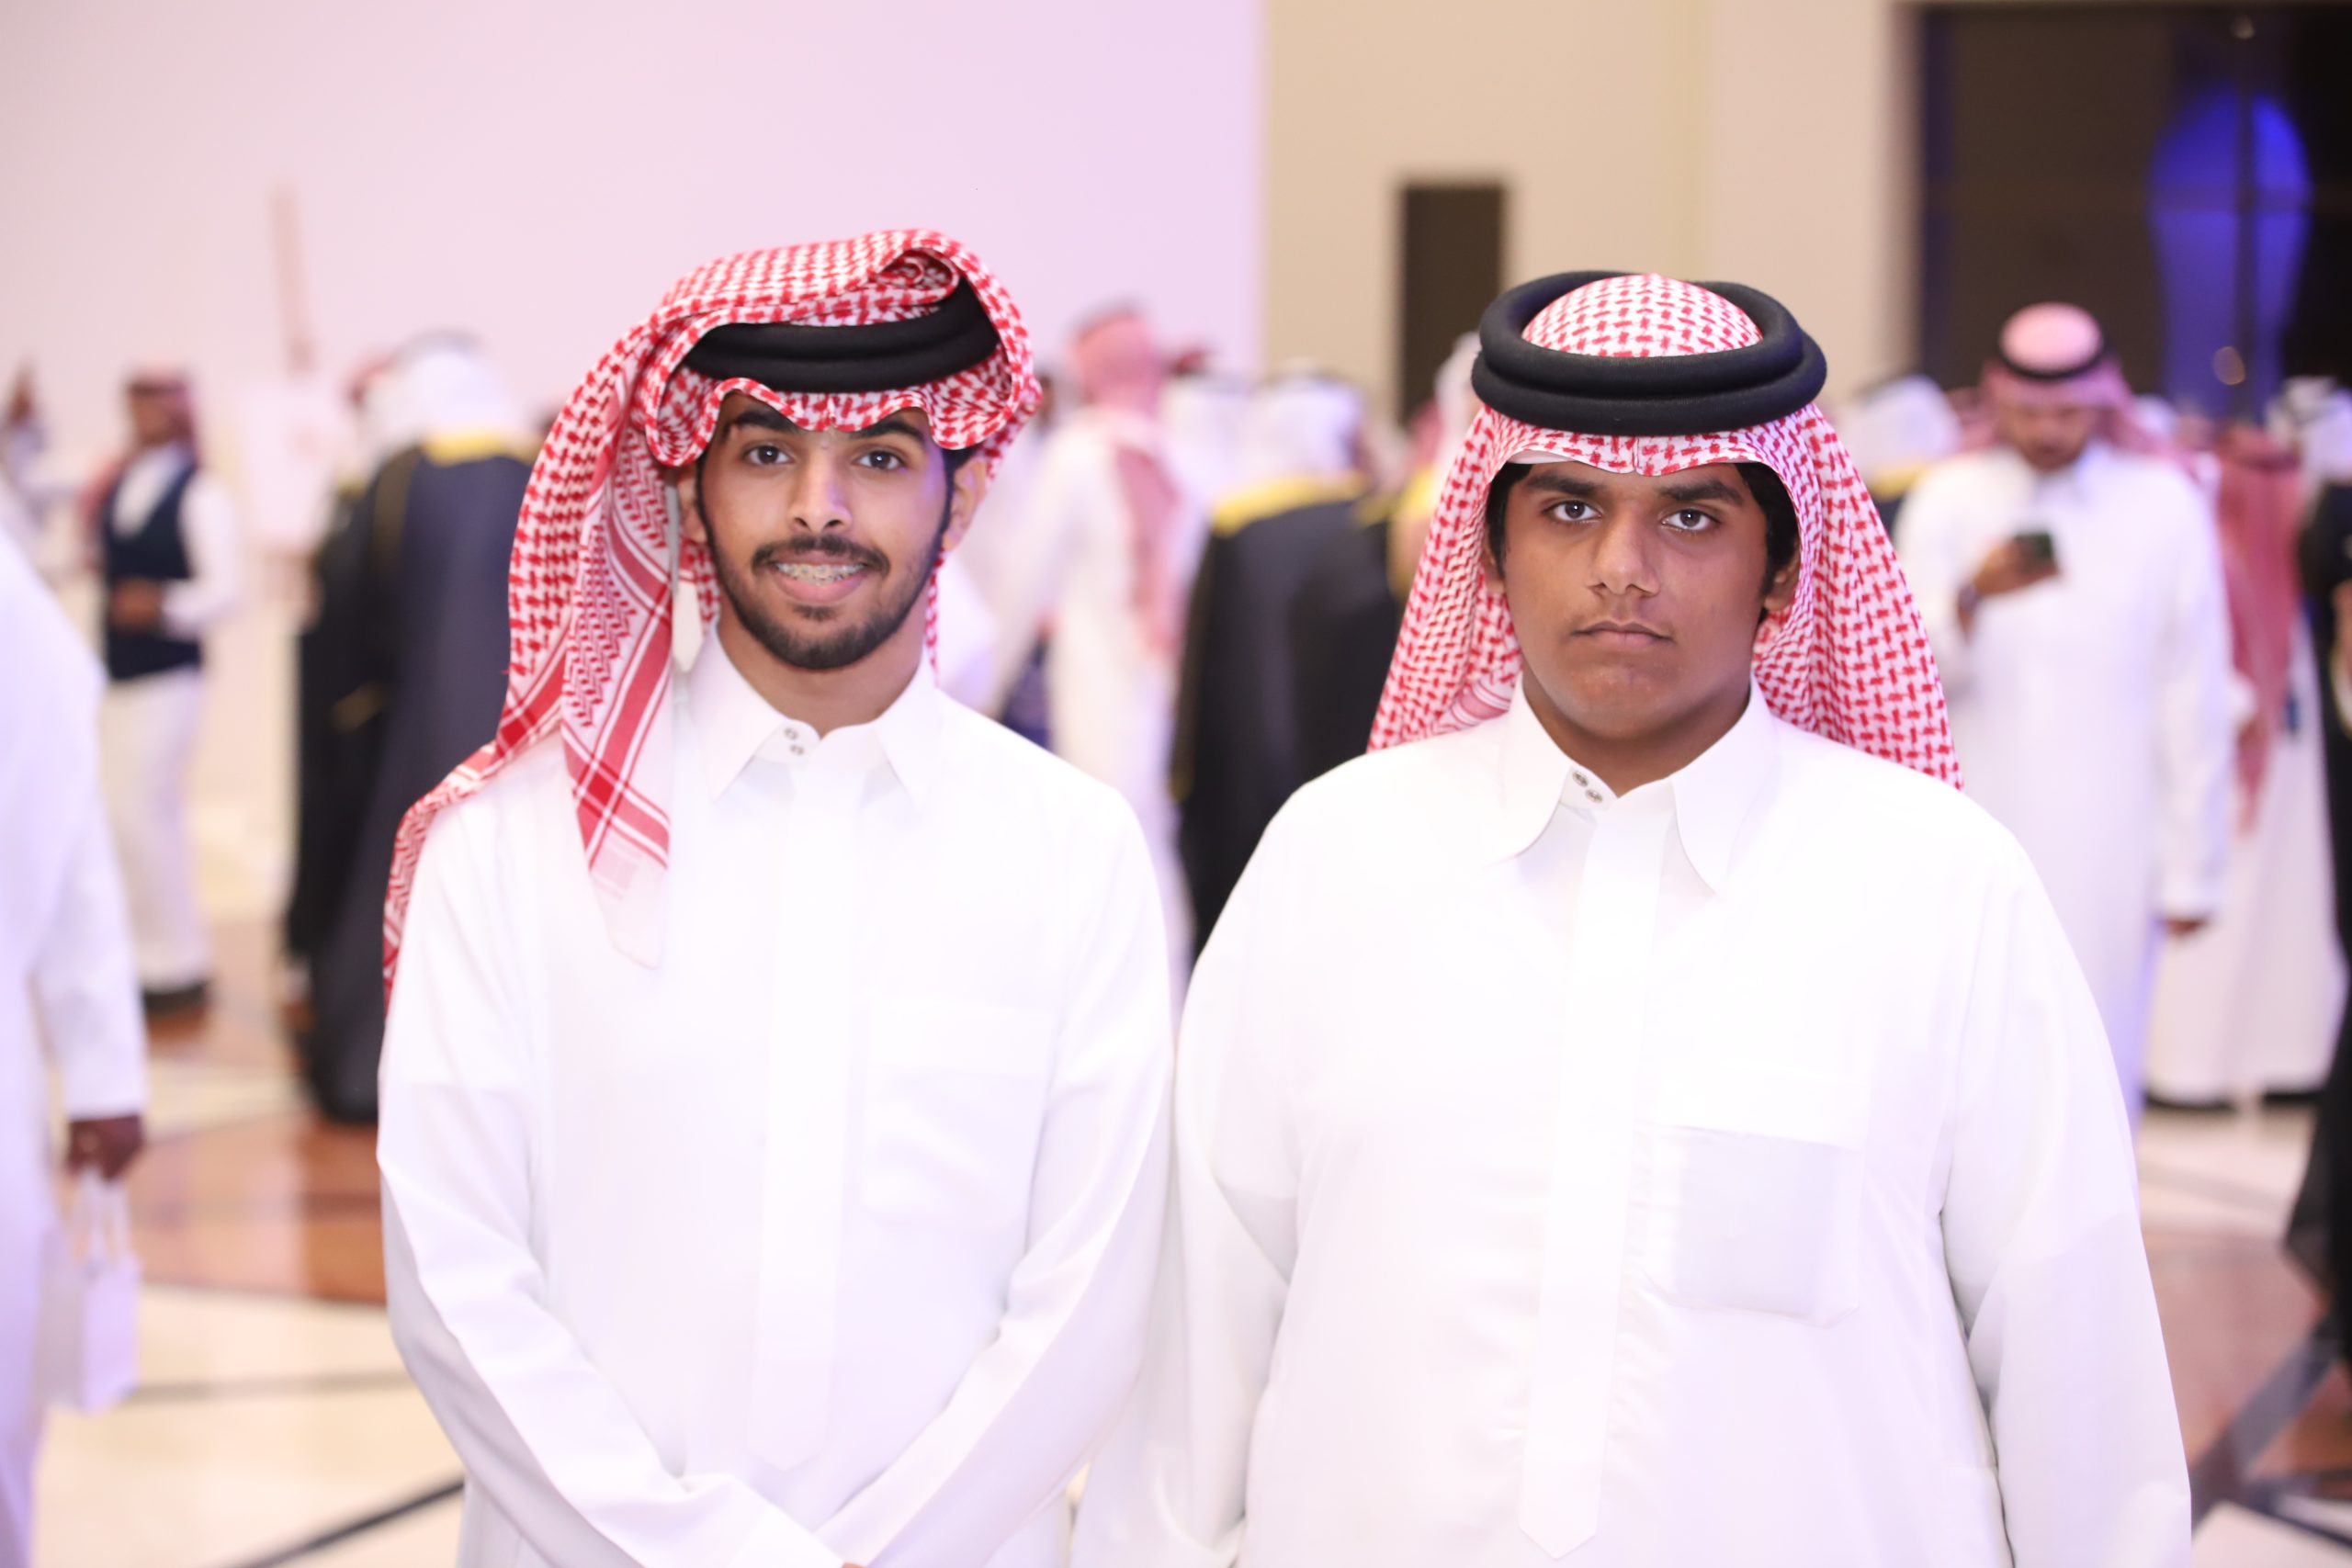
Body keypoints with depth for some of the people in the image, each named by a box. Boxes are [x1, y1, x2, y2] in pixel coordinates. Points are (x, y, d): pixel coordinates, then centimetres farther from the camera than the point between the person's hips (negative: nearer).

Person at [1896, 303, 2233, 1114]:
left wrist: (2192, 867, 0)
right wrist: (1973, 598, -22)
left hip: (2108, 850, 0)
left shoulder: (2165, 504, 3)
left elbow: (2194, 698, 2)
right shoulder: (1947, 499, 4)